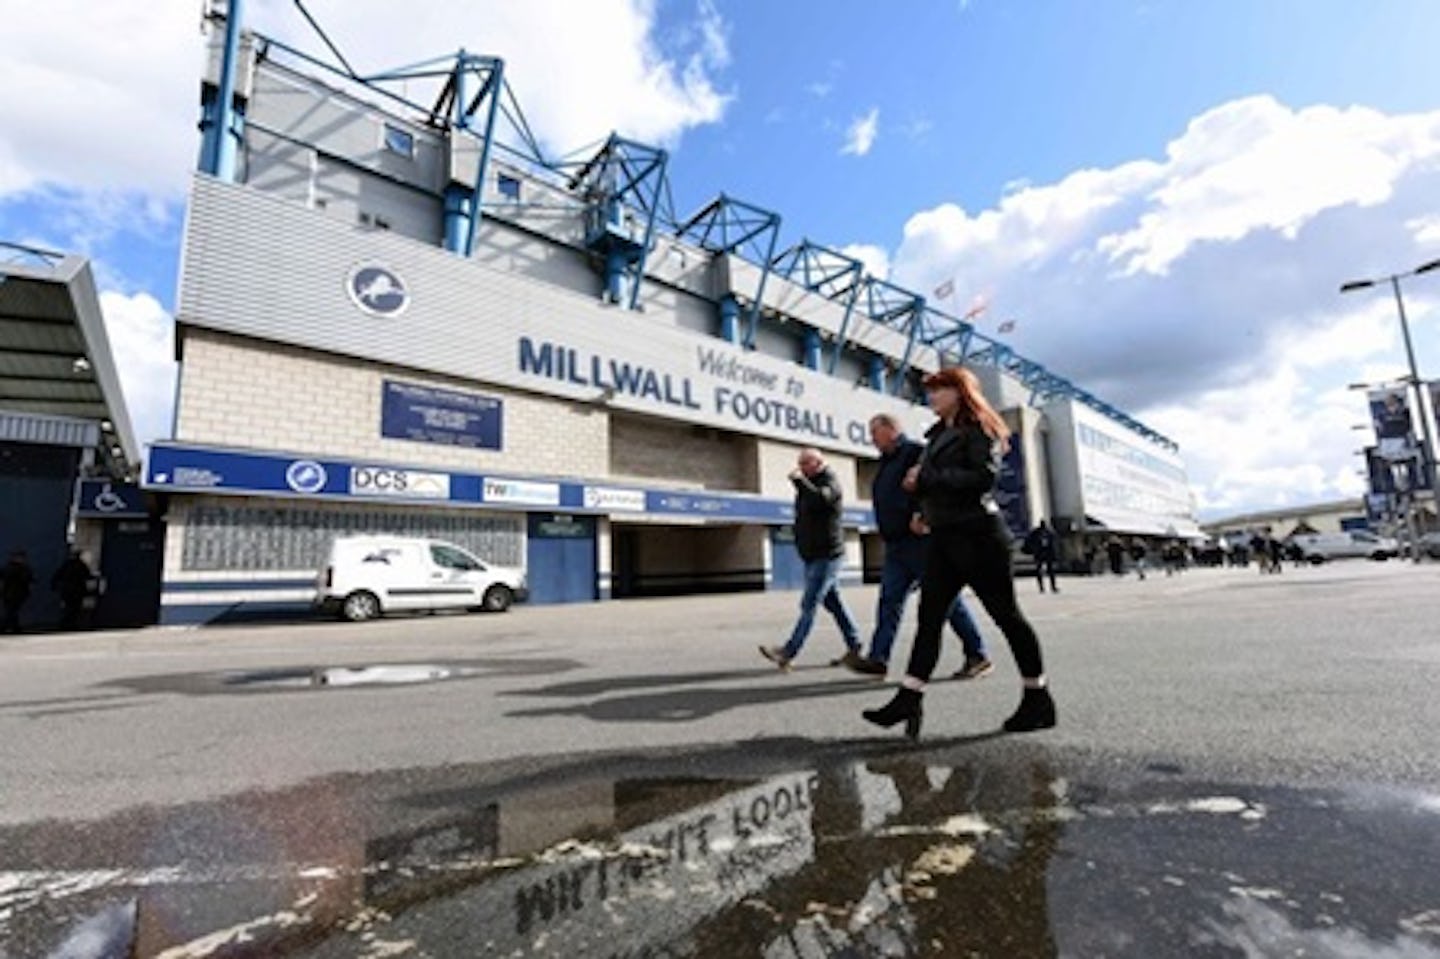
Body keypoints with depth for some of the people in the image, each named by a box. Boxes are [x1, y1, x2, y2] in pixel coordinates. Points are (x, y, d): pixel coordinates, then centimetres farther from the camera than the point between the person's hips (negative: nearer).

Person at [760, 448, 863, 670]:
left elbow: (819, 499, -33)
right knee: (833, 602, 12)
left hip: (827, 555, -9)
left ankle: (788, 652, -11)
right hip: (813, 556, 9)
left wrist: (799, 479, -23)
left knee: (809, 605, -10)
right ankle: (854, 647, 20)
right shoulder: (807, 484, 17)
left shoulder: (829, 481, -10)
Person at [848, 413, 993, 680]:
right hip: (895, 545, 9)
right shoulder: (886, 462, 20)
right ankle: (878, 658, 6)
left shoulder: (916, 452, -9)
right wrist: (887, 533, 13)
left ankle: (978, 656, 11)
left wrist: (922, 516, -26)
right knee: (889, 601, 5)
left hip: (921, 540, -9)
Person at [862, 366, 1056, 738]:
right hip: (944, 536, 8)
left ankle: (1039, 700, 18)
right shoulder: (939, 433, 18)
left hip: (977, 534, -8)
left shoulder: (979, 427, -5)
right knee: (929, 615, 1)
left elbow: (984, 475, -20)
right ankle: (909, 699, 1)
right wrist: (919, 484, -3)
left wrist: (926, 477, -17)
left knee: (1005, 614, 3)